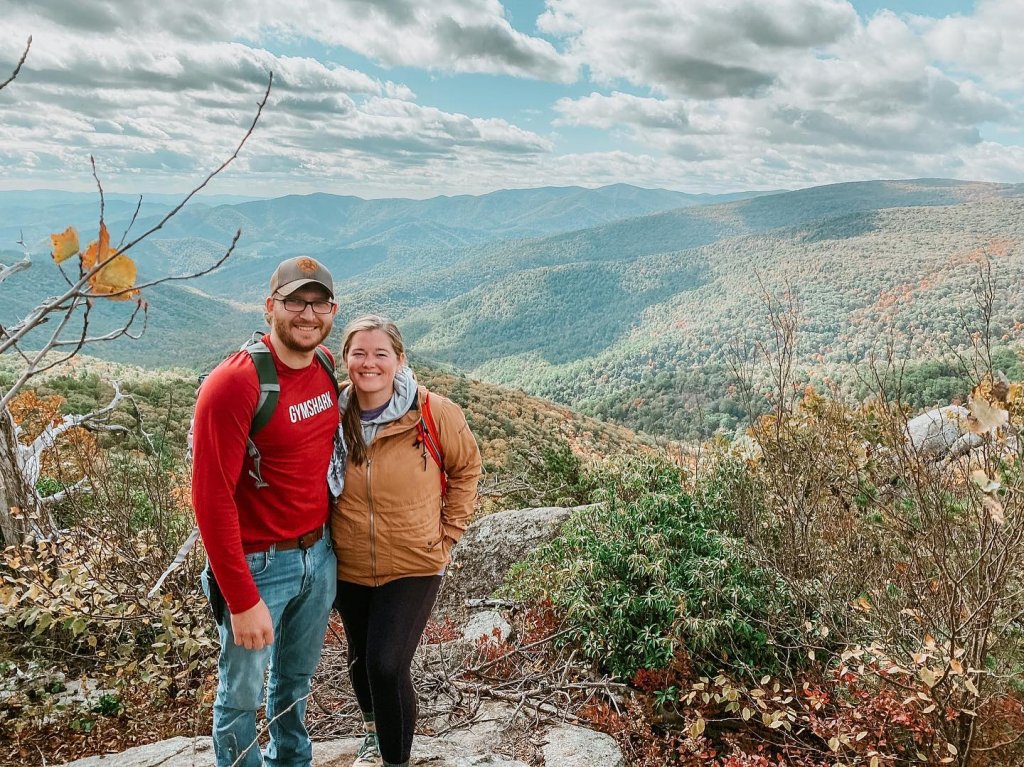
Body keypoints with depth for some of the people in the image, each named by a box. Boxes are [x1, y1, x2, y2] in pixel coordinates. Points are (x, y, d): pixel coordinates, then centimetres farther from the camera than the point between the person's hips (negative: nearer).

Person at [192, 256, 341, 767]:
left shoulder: (328, 367, -1)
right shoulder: (234, 384, -22)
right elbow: (211, 498, -21)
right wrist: (242, 600, -20)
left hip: (320, 554, 7)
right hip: (259, 564, -6)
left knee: (296, 678, 26)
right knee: (242, 692, 14)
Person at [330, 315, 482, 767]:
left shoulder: (434, 413, -17)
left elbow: (466, 467, 0)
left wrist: (448, 533, -2)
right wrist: (323, 546, 3)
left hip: (414, 565, -3)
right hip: (349, 567, 4)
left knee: (388, 666, -11)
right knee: (360, 658, 20)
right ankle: (374, 729, 52)